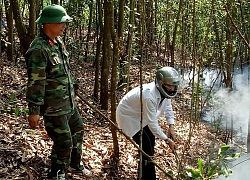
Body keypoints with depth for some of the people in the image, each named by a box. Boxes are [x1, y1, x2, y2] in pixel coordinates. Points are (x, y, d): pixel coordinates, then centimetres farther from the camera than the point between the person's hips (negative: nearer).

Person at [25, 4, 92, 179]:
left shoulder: (58, 42, 4)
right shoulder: (39, 49, -24)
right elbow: (35, 83, -24)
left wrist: (72, 88, 24)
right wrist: (34, 111, -22)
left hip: (69, 101, 9)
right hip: (53, 106, -9)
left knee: (78, 131, 22)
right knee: (63, 142, 1)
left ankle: (75, 164, 44)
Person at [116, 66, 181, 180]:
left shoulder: (164, 90, -15)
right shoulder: (149, 97, -40)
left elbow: (168, 108, 2)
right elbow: (152, 123, -34)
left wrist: (171, 126, -11)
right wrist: (167, 140, -26)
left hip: (140, 115, 9)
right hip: (128, 116, -9)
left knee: (151, 140, 15)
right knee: (146, 147, -12)